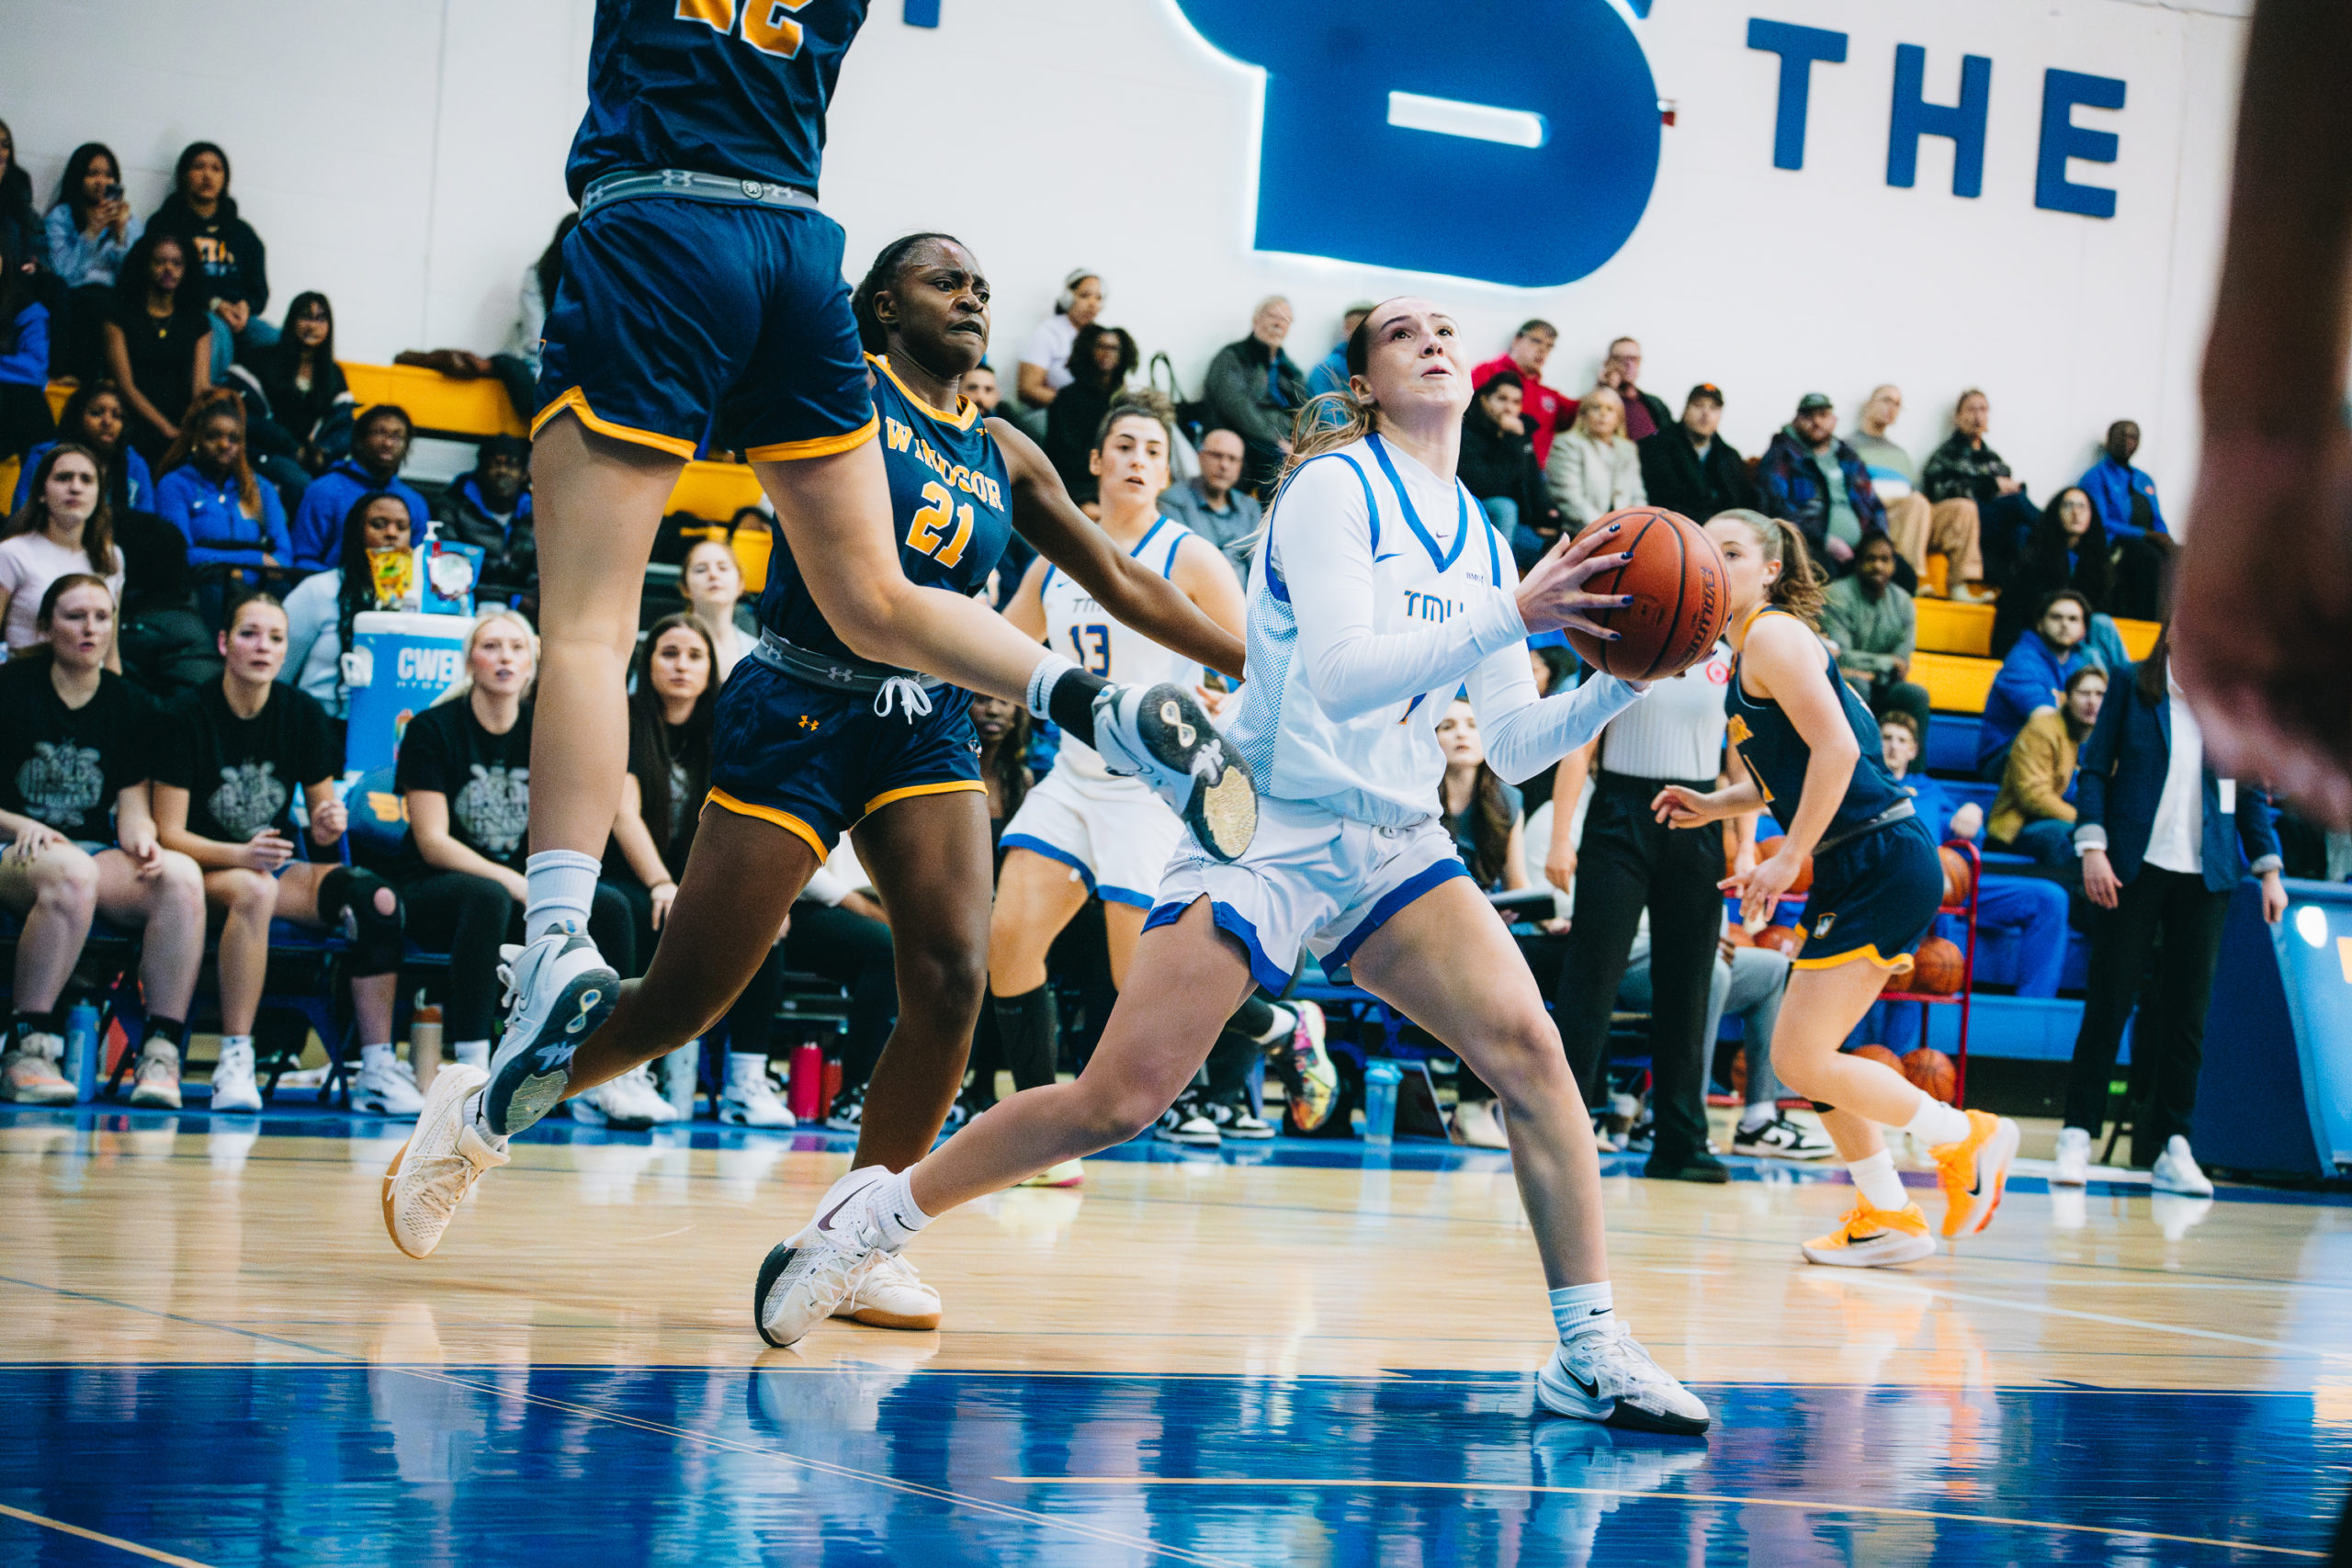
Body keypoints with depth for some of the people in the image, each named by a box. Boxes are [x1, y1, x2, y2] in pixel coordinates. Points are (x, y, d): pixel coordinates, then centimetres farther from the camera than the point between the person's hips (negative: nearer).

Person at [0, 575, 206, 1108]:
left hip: (96, 851, 4)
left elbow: (132, 804, 10)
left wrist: (141, 838, -13)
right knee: (72, 871, -41)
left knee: (182, 875, -28)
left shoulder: (130, 705, 14)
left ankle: (161, 1052, -29)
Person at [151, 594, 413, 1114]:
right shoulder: (188, 716, -7)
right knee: (254, 889, -40)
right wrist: (241, 854, -28)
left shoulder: (303, 715, 4)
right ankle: (234, 1062, -36)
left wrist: (327, 826, -15)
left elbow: (320, 829, 11)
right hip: (205, 869, -4)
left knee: (378, 898, -25)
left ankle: (377, 1070, -26)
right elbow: (169, 834, -11)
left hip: (282, 865, 4)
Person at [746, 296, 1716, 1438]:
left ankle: (1589, 1355, -12)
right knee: (1118, 1101, -11)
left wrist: (1622, 680, -2)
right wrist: (1510, 618, -27)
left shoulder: (1478, 536, 14)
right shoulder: (1335, 488, -6)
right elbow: (1338, 673, -21)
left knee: (1526, 1046, -17)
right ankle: (880, 1211, 9)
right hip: (1270, 828, -6)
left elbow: (1514, 746, 14)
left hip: (1395, 845, 6)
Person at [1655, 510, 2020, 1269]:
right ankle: (1888, 1217, 22)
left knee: (1801, 1059, -10)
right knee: (1805, 1055, 13)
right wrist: (1713, 805, 16)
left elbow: (1836, 750, -20)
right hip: (1853, 870, 10)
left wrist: (1787, 860, -18)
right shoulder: (1750, 650, 19)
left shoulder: (1773, 635, -10)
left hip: (1883, 859, -10)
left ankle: (1966, 1137, 6)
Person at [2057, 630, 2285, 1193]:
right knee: (2110, 999, -4)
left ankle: (2173, 1146, 6)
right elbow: (2096, 768, 3)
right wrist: (2092, 847, -8)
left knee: (2189, 1007, 1)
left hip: (2206, 873, 2)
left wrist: (2269, 870, 8)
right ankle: (2078, 1135, 2)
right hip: (2134, 867, -2)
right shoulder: (2134, 687, 4)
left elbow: (2251, 789, 15)